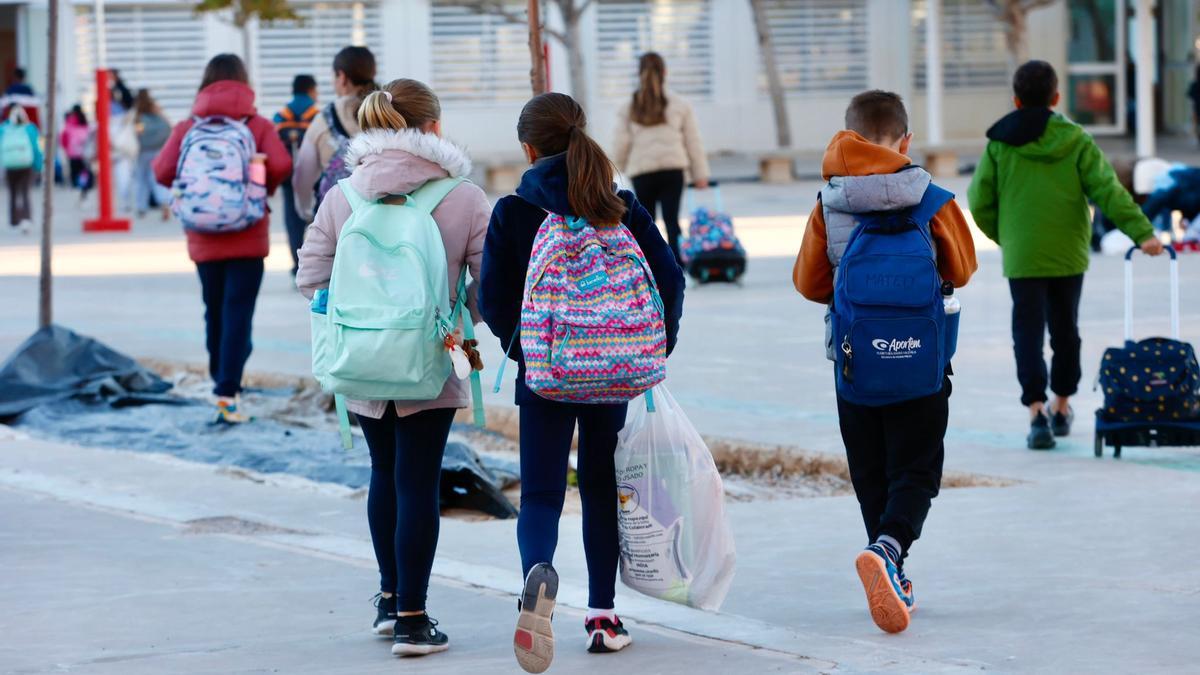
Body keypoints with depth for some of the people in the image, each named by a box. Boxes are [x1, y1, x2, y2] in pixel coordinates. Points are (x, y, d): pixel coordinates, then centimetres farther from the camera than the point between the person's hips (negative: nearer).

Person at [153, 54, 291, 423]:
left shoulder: (189, 127, -1)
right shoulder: (258, 125, -4)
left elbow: (162, 171, -9)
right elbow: (281, 164, -17)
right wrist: (263, 188, 3)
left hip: (204, 238, 2)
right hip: (247, 236, -2)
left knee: (214, 311, 18)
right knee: (238, 312, -3)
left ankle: (221, 381, 30)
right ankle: (227, 393, -14)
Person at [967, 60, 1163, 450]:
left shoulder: (999, 145, -3)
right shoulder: (1075, 140, -3)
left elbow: (980, 202, -1)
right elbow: (1108, 190, -9)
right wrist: (1142, 232, -10)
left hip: (1022, 257, -1)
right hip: (1069, 256, 2)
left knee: (1028, 333, -1)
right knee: (1065, 329, 18)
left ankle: (1037, 411, -17)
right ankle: (1062, 407, 29)